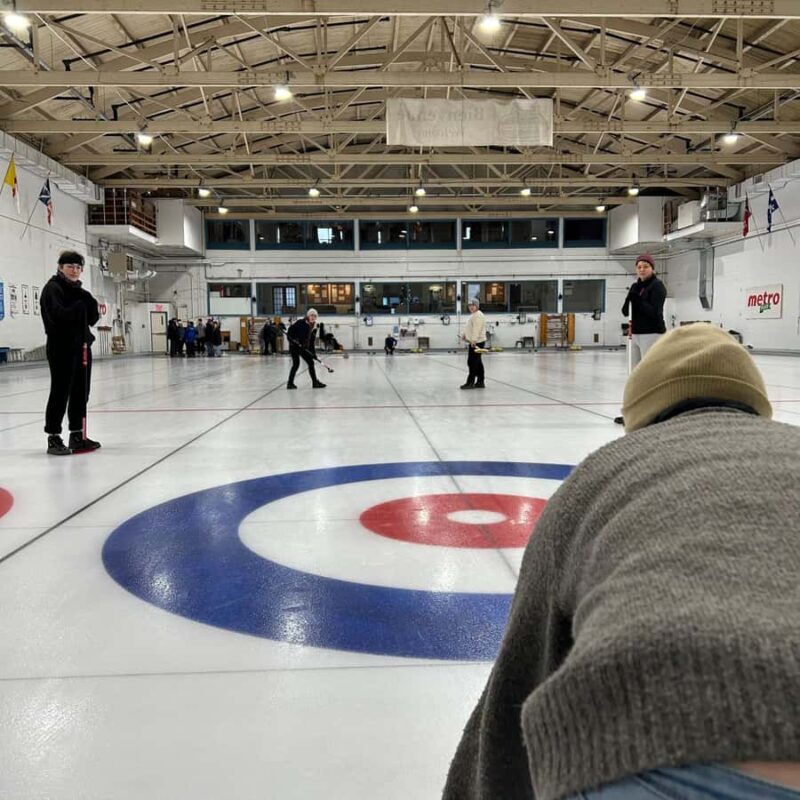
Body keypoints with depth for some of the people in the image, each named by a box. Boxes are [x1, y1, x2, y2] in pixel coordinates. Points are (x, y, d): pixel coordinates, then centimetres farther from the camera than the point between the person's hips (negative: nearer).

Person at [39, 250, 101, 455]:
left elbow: (92, 319, 15)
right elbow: (58, 316, -21)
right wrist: (81, 306, -15)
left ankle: (77, 435, 21)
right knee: (60, 392, -5)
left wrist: (92, 308, -5)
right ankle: (53, 439, 1)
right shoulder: (52, 288, -7)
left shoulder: (78, 291, 17)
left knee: (81, 392, 11)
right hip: (61, 348, -8)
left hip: (81, 346, 8)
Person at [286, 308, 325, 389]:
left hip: (304, 348, 7)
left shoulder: (313, 328, 5)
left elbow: (311, 342, 7)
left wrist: (313, 352, 1)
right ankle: (290, 383, -2)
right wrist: (292, 340, -25)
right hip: (294, 346, -7)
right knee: (296, 364, -13)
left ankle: (315, 382, 14)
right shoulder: (300, 323, -14)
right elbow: (289, 331, -13)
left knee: (311, 363, 6)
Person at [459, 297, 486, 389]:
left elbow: (476, 329, -25)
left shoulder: (478, 315, -14)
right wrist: (464, 335, 19)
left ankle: (470, 382, -7)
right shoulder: (473, 315, 20)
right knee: (477, 362, 11)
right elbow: (469, 328, 31)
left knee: (472, 362, -9)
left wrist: (473, 340, -32)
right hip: (473, 342, 11)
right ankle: (480, 382, 15)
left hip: (476, 343, -11)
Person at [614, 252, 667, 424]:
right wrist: (630, 296, -7)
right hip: (636, 335, 8)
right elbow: (625, 311, 10)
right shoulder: (636, 287, 15)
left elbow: (654, 312, -18)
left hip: (651, 334, -8)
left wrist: (638, 299, -19)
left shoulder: (657, 286, -7)